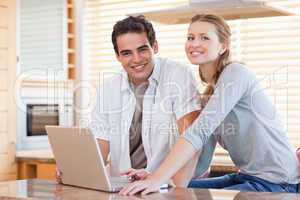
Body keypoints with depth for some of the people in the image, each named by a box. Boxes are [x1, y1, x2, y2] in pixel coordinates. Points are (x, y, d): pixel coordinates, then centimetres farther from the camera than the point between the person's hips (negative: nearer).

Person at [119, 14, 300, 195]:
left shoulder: (236, 73, -13)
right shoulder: (208, 95, 11)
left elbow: (199, 131, -25)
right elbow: (201, 161, 4)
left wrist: (158, 179, -30)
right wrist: (154, 176, -8)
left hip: (275, 183, -8)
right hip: (246, 177, 8)